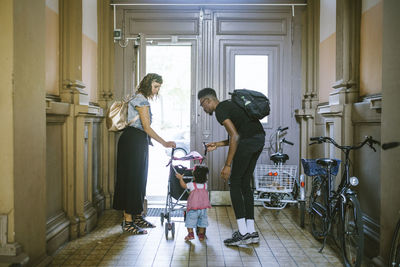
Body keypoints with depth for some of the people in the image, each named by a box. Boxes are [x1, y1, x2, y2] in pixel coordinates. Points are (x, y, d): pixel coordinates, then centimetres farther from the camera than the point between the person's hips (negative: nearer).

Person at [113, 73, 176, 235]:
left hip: (139, 142, 10)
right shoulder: (141, 100, -12)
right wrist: (164, 143, -14)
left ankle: (137, 216, 21)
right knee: (132, 179, -8)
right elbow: (147, 127, -17)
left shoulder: (141, 99, 19)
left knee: (139, 179, 12)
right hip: (133, 141, -10)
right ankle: (128, 222, -2)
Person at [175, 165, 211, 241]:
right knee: (202, 221, 14)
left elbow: (184, 185, 2)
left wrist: (180, 178, 14)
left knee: (190, 221, 8)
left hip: (193, 209, -3)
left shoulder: (192, 185, -12)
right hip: (203, 208, 4)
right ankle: (201, 235, 17)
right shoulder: (205, 185, -1)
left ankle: (190, 234, 6)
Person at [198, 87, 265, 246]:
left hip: (249, 140, -10)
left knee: (234, 184, -2)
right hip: (260, 139, 10)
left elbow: (235, 137, -14)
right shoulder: (227, 105, 26)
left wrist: (227, 165, -13)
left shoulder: (220, 110, -4)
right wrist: (217, 144, 30)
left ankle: (243, 233, -2)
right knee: (245, 184, 13)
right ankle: (251, 232, 15)